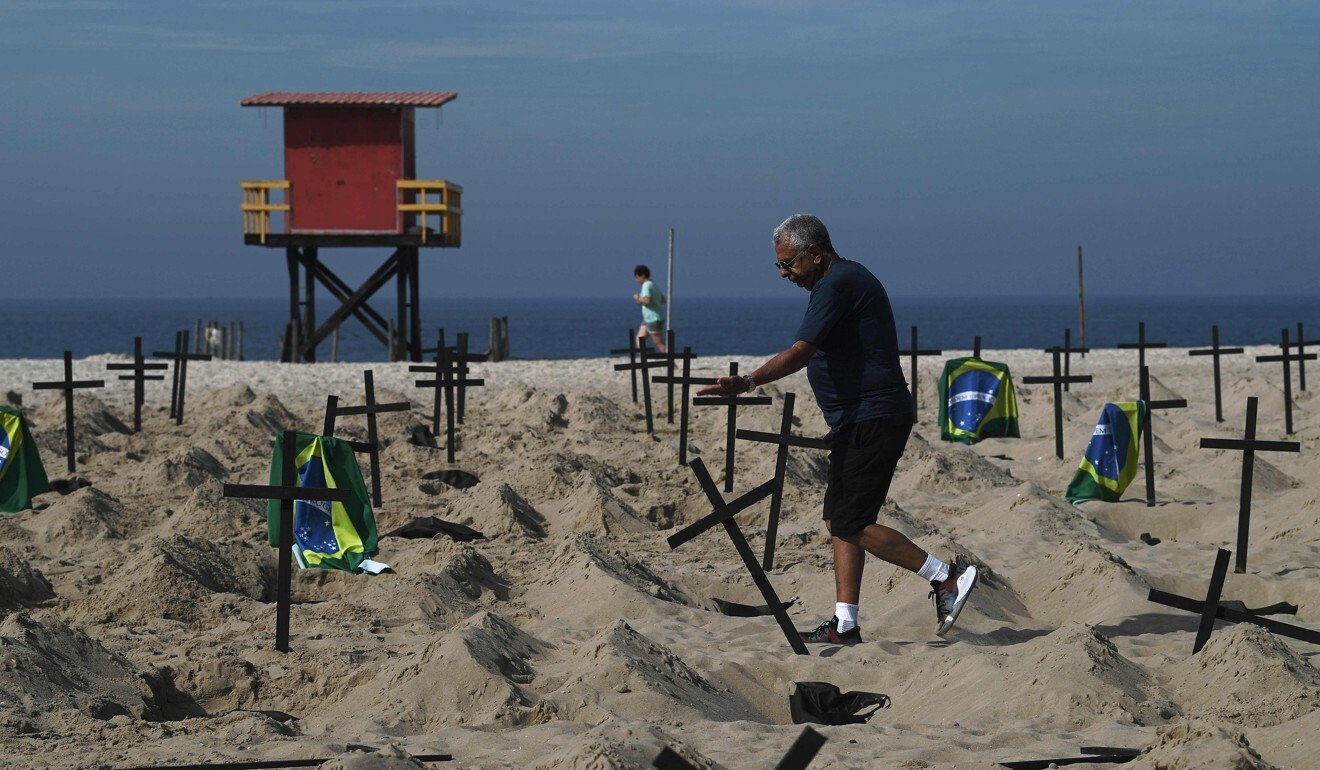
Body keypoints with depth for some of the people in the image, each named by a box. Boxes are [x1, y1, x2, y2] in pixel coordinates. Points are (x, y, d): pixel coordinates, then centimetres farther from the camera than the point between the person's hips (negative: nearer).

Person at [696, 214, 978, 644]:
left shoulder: (838, 285, -15)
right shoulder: (848, 280, 18)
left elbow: (800, 353, -26)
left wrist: (747, 383, -33)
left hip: (871, 422, -11)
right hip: (859, 423, 11)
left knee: (851, 526, -10)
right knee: (839, 522, 9)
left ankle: (946, 576, -5)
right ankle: (845, 625, 9)